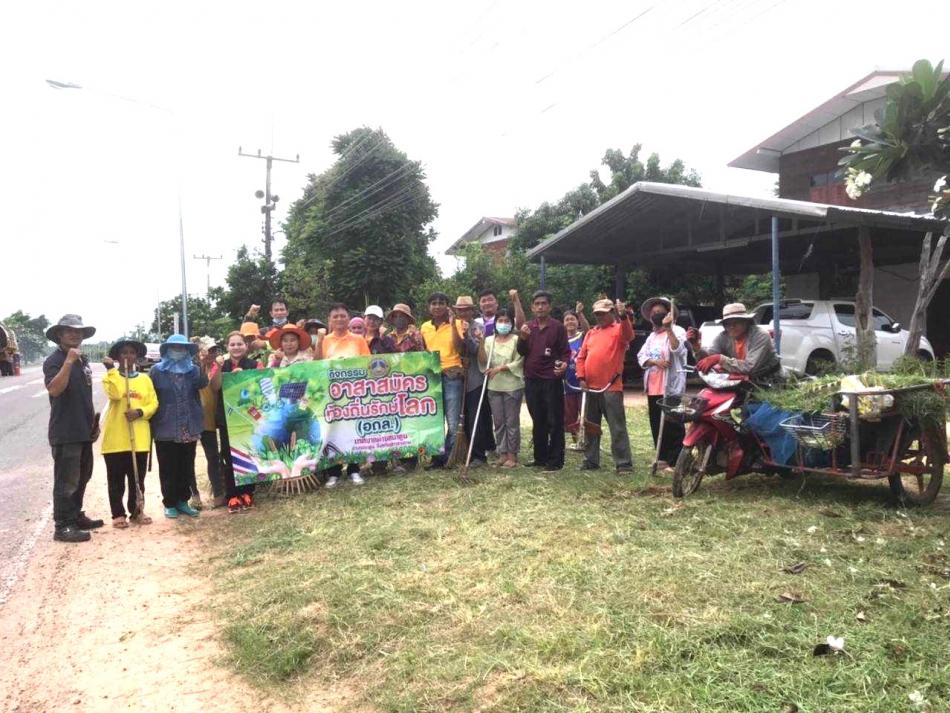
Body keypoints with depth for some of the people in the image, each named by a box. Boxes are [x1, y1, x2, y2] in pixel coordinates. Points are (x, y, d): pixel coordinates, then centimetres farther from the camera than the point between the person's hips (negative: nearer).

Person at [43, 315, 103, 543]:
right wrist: (68, 362, -33)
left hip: (84, 431, 8)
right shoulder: (54, 360, -11)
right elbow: (54, 389, -28)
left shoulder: (83, 360, 14)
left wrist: (93, 421, 18)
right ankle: (63, 527, 2)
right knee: (66, 481, -5)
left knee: (82, 477, 17)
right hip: (65, 433, -8)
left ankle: (76, 516, 29)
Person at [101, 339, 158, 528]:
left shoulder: (145, 379, 11)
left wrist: (140, 412, -14)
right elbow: (114, 394, -19)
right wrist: (111, 370, -18)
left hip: (140, 438, 3)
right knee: (116, 479, 4)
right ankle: (118, 514, 12)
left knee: (138, 478, 10)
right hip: (115, 438, -3)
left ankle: (136, 511, 21)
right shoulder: (111, 377, 2)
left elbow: (153, 404, 4)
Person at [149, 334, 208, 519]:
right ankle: (169, 503, 13)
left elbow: (202, 383, -17)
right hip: (166, 428, -2)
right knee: (168, 469, 4)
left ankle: (182, 501, 21)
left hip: (189, 429, 2)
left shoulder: (193, 369, 5)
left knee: (186, 468, 10)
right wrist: (151, 423, -1)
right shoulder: (157, 370, 1)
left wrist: (204, 368, -38)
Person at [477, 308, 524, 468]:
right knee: (498, 422, 9)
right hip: (494, 387, 4)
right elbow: (483, 363, 0)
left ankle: (512, 455, 9)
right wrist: (481, 343, -11)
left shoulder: (516, 340, -3)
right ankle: (502, 453, 19)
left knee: (512, 421, 1)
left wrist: (499, 368, -16)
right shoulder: (489, 340, 8)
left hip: (512, 386, -4)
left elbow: (519, 363, -8)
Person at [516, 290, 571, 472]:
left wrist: (564, 363, -23)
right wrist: (523, 338, -11)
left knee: (555, 422, -2)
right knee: (537, 421, 12)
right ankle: (540, 457, 22)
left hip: (552, 380, -5)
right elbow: (521, 352, 8)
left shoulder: (558, 327, -2)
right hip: (532, 380, 5)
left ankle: (555, 461, 4)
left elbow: (565, 351, -2)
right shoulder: (528, 327, 11)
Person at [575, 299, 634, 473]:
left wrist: (624, 316, -37)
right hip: (591, 388, 6)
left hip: (611, 388, -6)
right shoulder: (591, 333, 18)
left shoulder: (619, 329, 2)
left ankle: (624, 463, 0)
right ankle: (591, 460, 23)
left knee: (617, 428, -4)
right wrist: (581, 377, 2)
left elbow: (629, 336, -23)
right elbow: (581, 357, 15)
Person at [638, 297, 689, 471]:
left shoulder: (677, 331, -3)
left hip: (671, 387, -8)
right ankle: (662, 458, 23)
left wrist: (668, 328, -29)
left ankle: (676, 461, -2)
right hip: (653, 388, 8)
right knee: (656, 425, 13)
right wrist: (655, 361, -11)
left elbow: (677, 349, -24)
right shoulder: (652, 336, 20)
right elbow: (641, 356, 8)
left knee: (673, 426, -5)